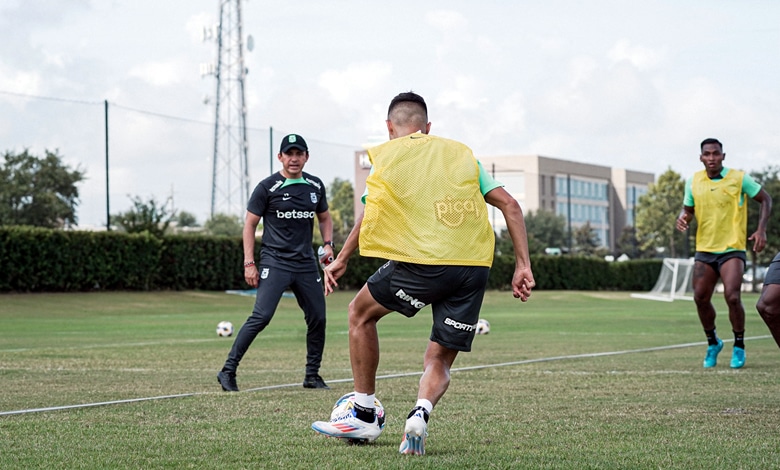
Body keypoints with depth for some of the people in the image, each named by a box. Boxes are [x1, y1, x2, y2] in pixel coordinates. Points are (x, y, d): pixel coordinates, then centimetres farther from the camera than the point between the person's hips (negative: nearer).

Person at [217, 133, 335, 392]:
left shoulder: (315, 186, 9)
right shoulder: (267, 187, -5)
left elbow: (324, 218, 25)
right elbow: (250, 224, -1)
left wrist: (328, 244, 6)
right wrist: (249, 263, -7)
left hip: (306, 262, 5)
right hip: (274, 261, -5)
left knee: (317, 318, 5)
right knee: (261, 316, -17)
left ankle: (312, 376, 20)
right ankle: (228, 371, -11)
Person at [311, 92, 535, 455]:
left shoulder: (384, 155, 13)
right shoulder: (461, 152, 21)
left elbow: (369, 217, 1)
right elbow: (509, 205, 13)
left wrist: (340, 261, 13)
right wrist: (523, 266, 13)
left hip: (420, 262, -3)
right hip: (474, 265, 3)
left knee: (360, 313, 23)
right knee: (439, 361, 17)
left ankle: (364, 417, 23)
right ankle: (421, 412, -15)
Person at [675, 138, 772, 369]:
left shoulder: (739, 178, -6)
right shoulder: (693, 182, 4)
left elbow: (765, 199, 2)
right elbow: (688, 208, 18)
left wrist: (761, 230, -10)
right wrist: (682, 218, -7)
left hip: (732, 249, -4)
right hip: (704, 250, 4)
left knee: (732, 297, -17)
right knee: (700, 298, 0)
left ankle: (739, 346, 3)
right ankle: (713, 343, 24)